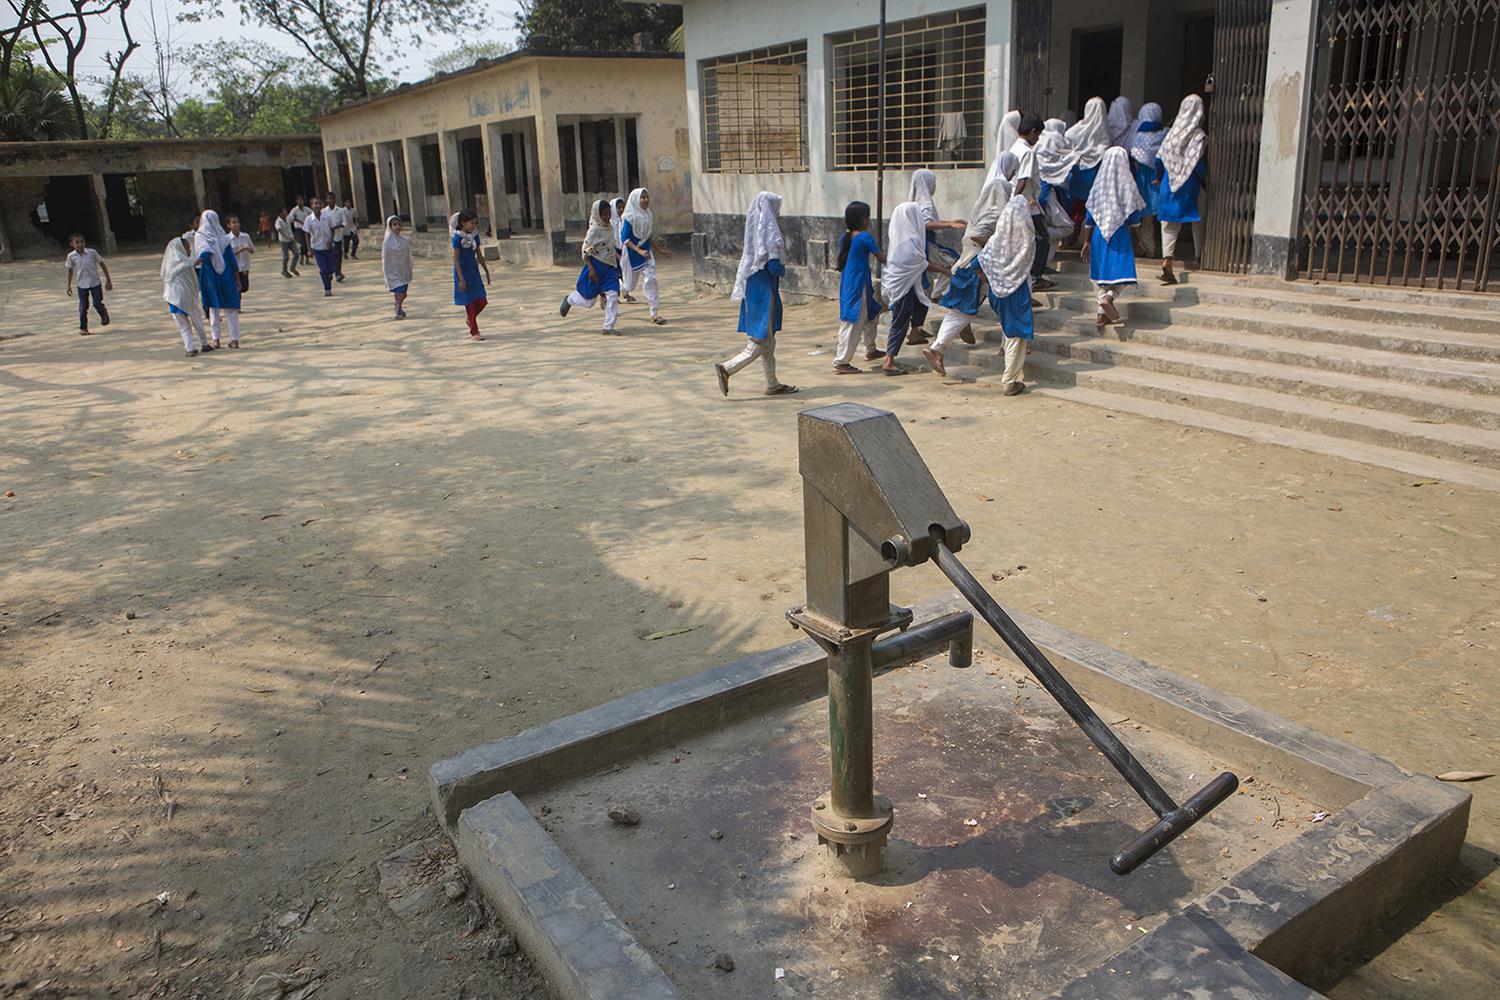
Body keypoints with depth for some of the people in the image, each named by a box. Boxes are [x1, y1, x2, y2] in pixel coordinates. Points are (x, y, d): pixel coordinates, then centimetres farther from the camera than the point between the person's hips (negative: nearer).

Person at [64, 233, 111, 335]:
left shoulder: (92, 252, -9)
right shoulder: (71, 256, -4)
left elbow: (102, 265, -1)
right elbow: (70, 270, 9)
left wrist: (108, 280, -1)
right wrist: (69, 285, 12)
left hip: (95, 283, -1)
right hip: (81, 284, 1)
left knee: (97, 304, -4)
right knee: (83, 307, 1)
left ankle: (104, 315, 30)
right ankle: (83, 328, 10)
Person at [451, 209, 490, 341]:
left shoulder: (475, 236, 4)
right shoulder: (458, 238, -14)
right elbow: (456, 259, -15)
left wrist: (486, 271, 15)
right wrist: (461, 279, -19)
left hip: (474, 272, 6)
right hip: (463, 272, -6)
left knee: (482, 301, 3)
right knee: (470, 302, -1)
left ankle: (470, 320, 30)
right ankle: (474, 332, 8)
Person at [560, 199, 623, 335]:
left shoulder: (609, 227, 4)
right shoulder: (594, 230, -18)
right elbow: (586, 251, -17)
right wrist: (591, 269, -23)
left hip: (610, 267, 6)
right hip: (596, 266, -6)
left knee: (613, 296, -6)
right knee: (588, 300, 5)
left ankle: (608, 328, -1)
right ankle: (569, 300, 37)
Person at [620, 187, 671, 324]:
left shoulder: (647, 214, 5)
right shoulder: (630, 217, -16)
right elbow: (624, 238, -20)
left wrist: (660, 249, 17)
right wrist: (639, 251, -30)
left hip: (646, 250, 5)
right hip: (632, 253, -5)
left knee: (650, 279, -7)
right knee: (629, 286, 6)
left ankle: (655, 313, -5)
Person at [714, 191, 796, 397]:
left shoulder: (756, 230, 9)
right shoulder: (769, 233, -17)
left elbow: (747, 258, 15)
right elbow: (773, 266, -23)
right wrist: (783, 269, -2)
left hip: (753, 288, 9)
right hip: (764, 291, -9)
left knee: (767, 340, 14)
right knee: (762, 342, -3)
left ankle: (773, 384, 19)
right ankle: (726, 368, -6)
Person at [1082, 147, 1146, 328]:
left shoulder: (1099, 184, 2)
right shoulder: (1127, 184, -7)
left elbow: (1089, 218, 4)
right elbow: (1134, 218, -4)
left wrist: (1087, 242, 11)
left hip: (1099, 234, 4)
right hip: (1120, 233, -4)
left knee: (1102, 274, 12)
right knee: (1120, 271, -1)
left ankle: (1101, 313, 13)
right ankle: (1108, 298, -28)